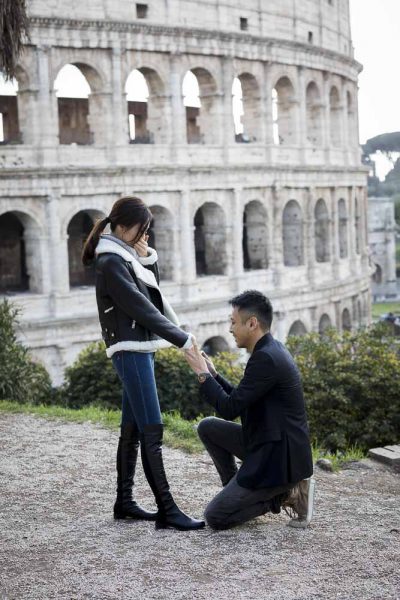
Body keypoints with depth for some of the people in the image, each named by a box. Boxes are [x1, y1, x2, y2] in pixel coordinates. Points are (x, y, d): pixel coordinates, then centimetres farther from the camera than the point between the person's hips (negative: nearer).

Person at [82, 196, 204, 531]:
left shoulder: (126, 257, 15)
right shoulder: (112, 262, -13)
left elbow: (153, 293, 15)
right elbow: (140, 307, -18)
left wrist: (147, 258, -1)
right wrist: (183, 339, -18)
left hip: (140, 350, 10)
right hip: (130, 351, -10)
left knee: (132, 429, 12)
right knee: (152, 432, -12)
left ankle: (124, 502, 20)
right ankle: (166, 510, -11)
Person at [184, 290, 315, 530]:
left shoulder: (266, 358, -22)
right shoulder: (272, 350, 9)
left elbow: (230, 409, -21)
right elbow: (241, 400, 17)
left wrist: (203, 373, -10)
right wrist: (212, 373, 10)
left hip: (278, 458, -10)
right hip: (268, 443, 10)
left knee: (215, 517, -6)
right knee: (208, 427, 16)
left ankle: (284, 495, -1)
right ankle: (237, 491, 17)